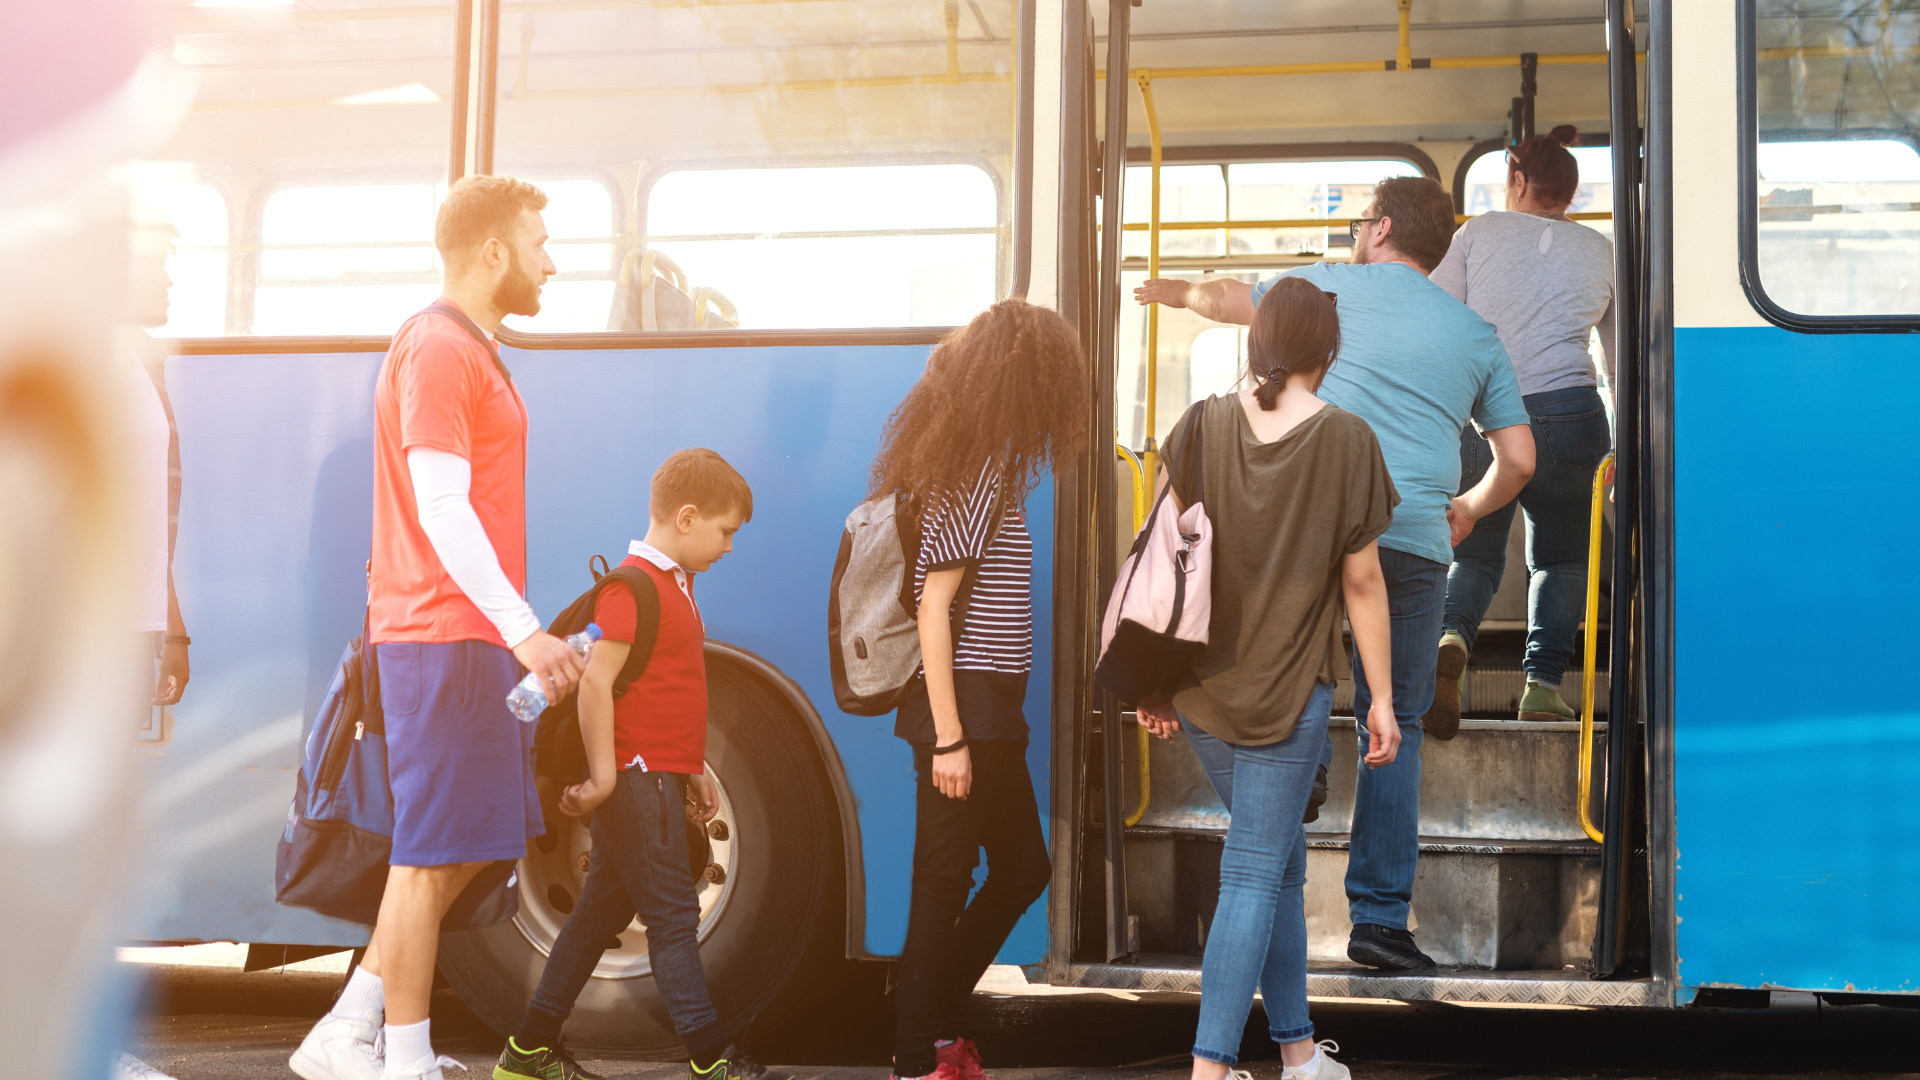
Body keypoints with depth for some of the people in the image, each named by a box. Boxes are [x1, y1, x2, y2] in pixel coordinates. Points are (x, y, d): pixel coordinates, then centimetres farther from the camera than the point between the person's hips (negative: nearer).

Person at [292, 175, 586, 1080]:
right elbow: (442, 510, -20)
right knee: (434, 852, -4)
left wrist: (514, 633, 21)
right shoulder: (438, 349, -12)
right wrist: (522, 629, -25)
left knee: (468, 845, 14)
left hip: (471, 638, 10)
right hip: (443, 638, -10)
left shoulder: (467, 351, 20)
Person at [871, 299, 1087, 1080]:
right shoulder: (970, 475, -15)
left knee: (1021, 868, 17)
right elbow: (932, 611, -18)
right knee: (944, 884, 0)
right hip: (962, 704, -9)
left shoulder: (988, 466, 12)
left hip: (989, 706, 9)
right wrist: (948, 738, -19)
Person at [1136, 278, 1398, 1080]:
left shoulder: (1203, 425, 0)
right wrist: (1381, 698, 2)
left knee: (1282, 860, 18)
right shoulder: (1346, 440, -7)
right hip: (1289, 689, -4)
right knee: (1254, 875, 0)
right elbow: (1361, 581, -5)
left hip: (1201, 683, 4)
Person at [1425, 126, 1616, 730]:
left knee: (1473, 555, 12)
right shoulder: (1602, 252, 14)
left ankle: (1451, 637, -19)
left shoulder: (1478, 233, 8)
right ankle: (1543, 686, 2)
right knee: (1560, 558, 16)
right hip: (1568, 413, 0)